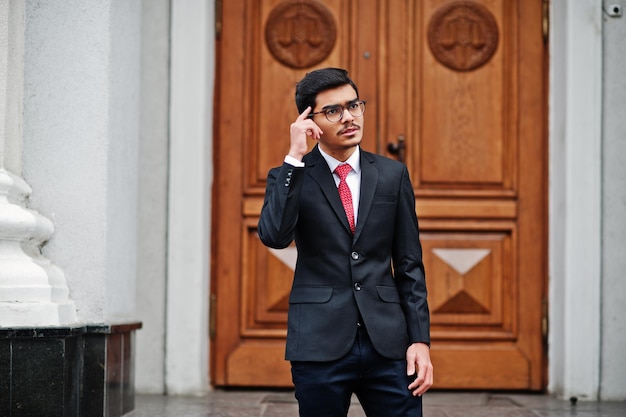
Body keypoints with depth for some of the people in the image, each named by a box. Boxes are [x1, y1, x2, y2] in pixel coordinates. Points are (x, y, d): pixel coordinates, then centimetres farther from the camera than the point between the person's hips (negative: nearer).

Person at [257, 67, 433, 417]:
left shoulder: (392, 174, 9)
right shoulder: (290, 177, 3)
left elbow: (409, 263, 9)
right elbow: (274, 236, -17)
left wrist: (420, 339, 1)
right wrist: (295, 158, -16)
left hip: (387, 343, 2)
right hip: (320, 344, -2)